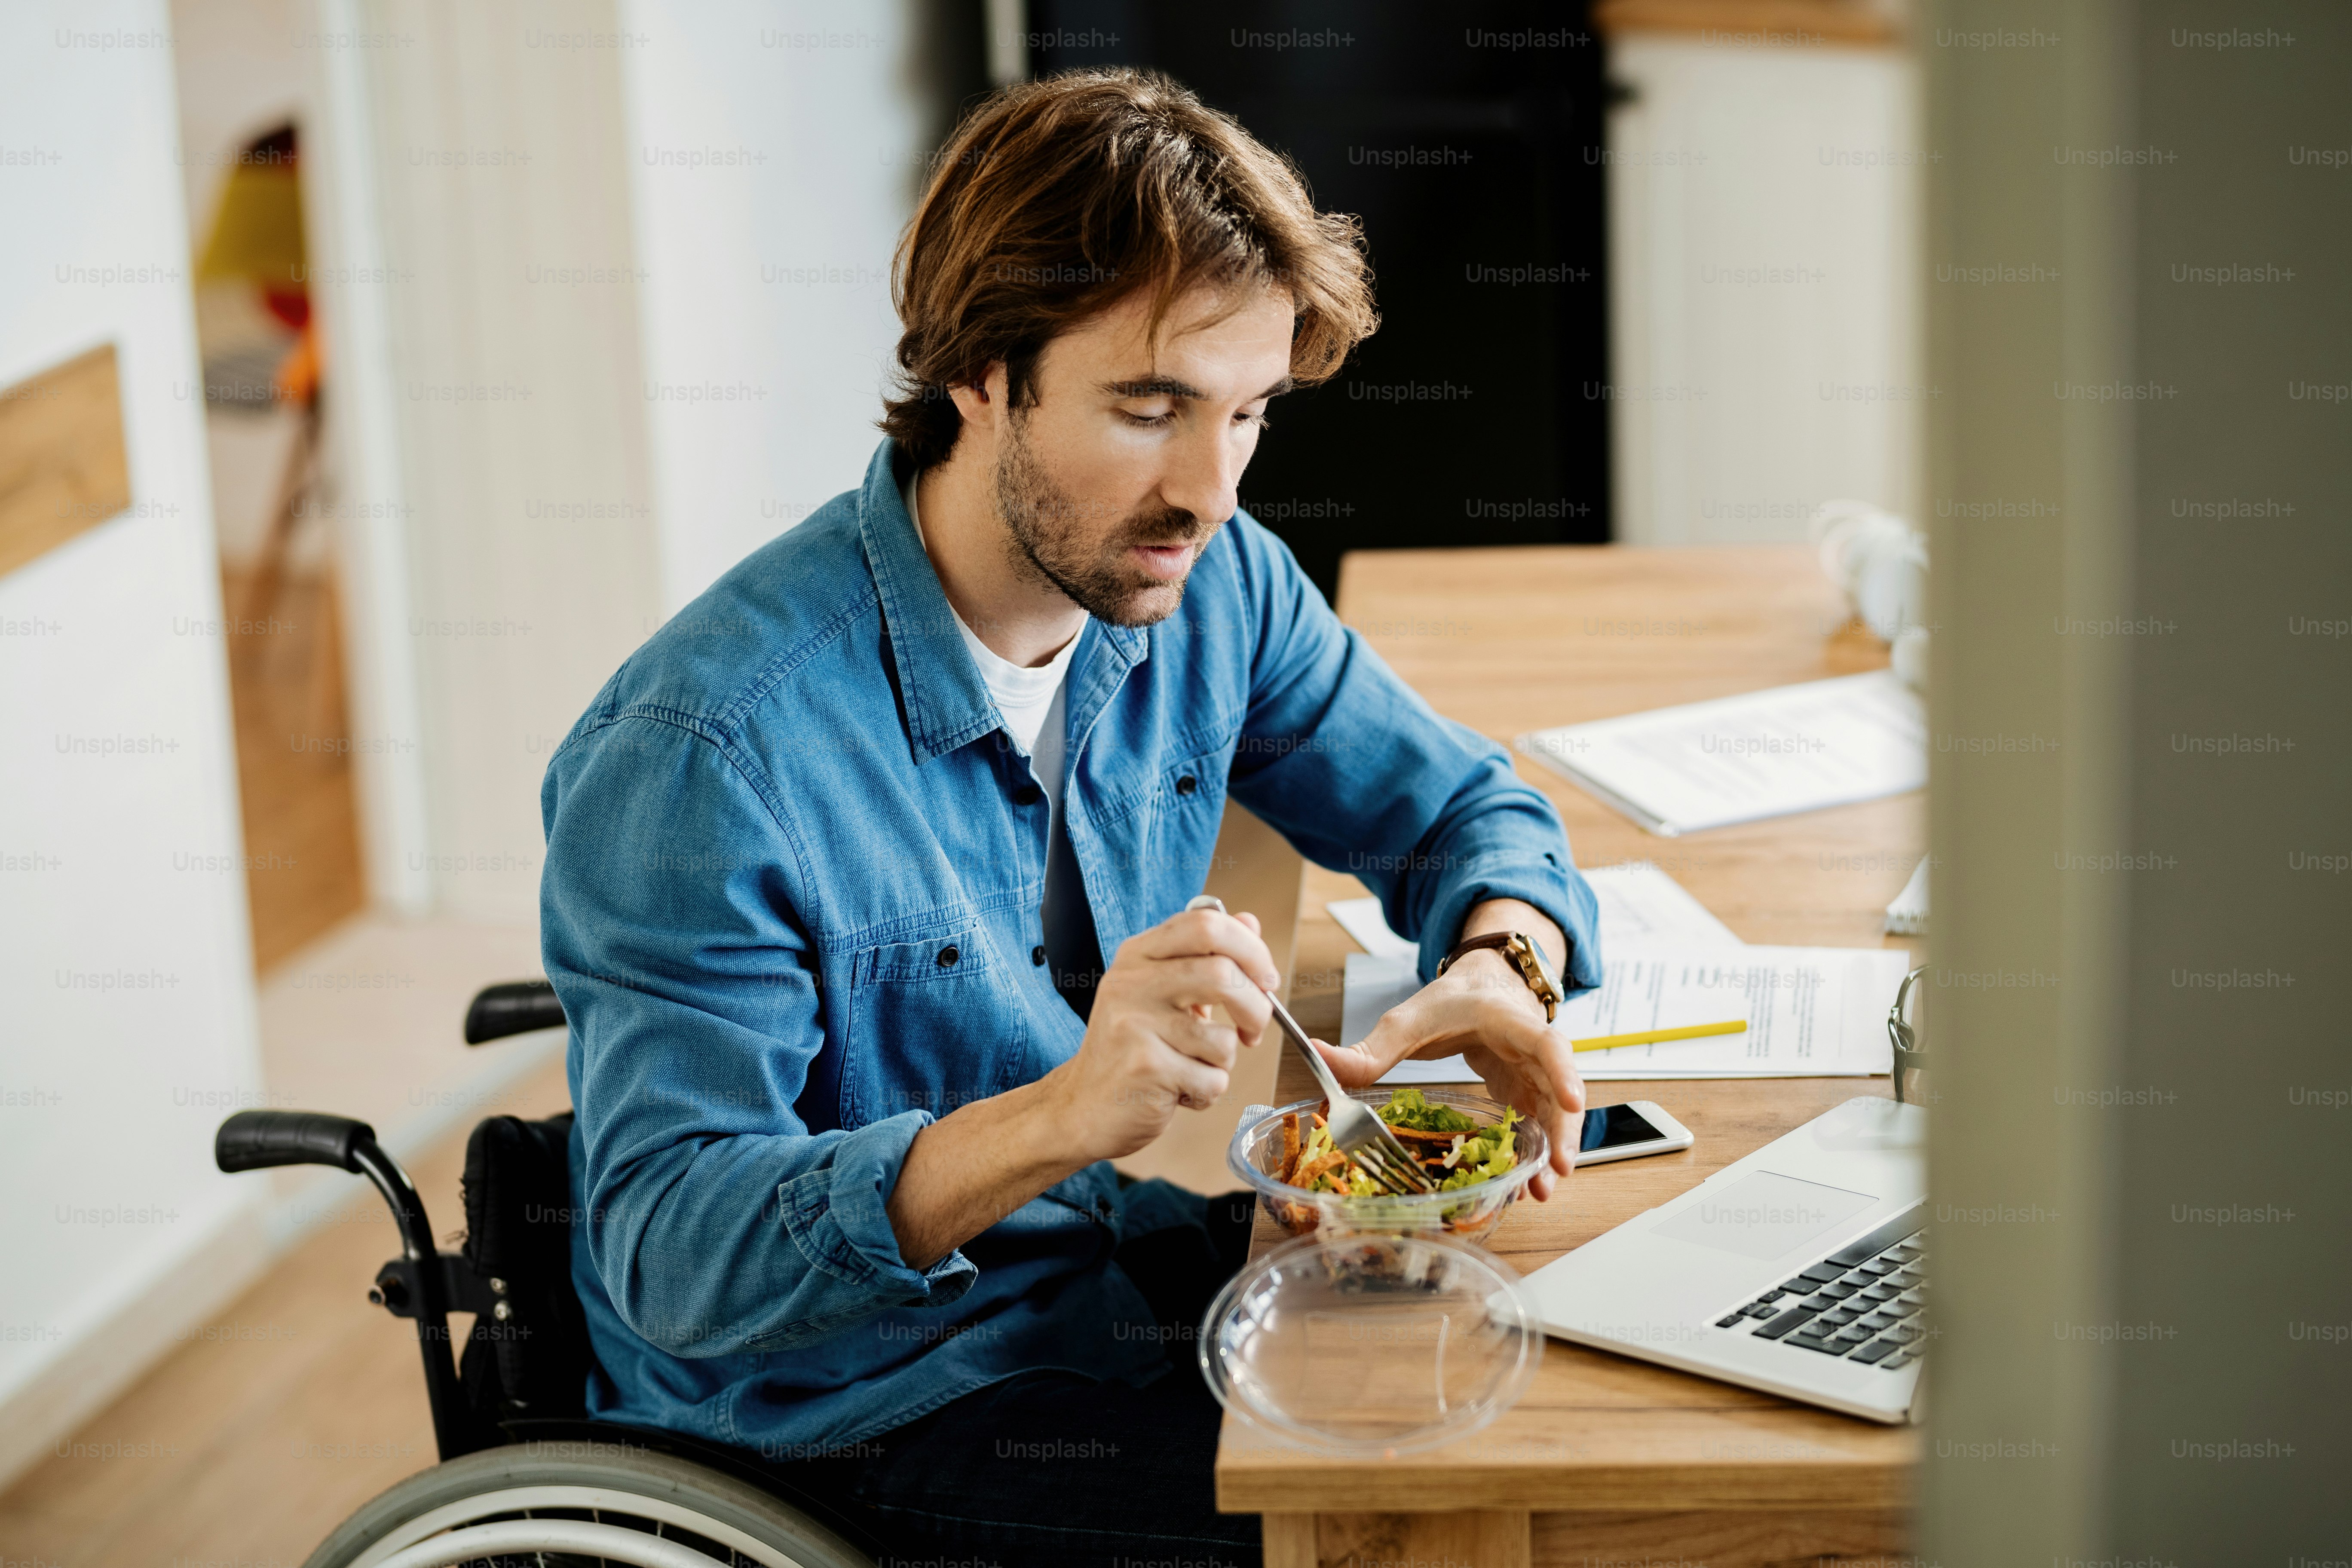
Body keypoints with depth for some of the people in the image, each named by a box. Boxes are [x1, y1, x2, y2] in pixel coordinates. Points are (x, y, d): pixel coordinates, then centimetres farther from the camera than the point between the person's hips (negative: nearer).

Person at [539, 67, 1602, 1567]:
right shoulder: (702, 754, -26)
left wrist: (1499, 971, -17)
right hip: (848, 1408, -6)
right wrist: (1058, 1120, -42)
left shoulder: (1210, 585, -5)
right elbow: (672, 1249, -27)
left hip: (1147, 1276, 7)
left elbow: (1464, 808, 8)